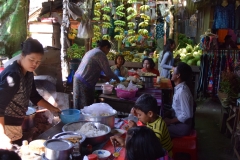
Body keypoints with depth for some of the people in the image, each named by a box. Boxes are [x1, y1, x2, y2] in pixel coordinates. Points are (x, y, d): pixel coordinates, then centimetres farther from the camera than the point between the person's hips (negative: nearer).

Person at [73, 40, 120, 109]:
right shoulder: (100, 54, -8)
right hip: (85, 83, -10)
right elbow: (107, 71, -9)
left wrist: (103, 77, 23)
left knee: (79, 106, 13)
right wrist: (117, 79, 8)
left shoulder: (91, 51, 20)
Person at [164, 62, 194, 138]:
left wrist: (170, 121, -16)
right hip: (177, 119, 9)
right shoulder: (179, 88, 1)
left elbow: (186, 115, -25)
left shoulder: (182, 92, -27)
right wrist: (167, 115, 5)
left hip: (183, 125, -9)